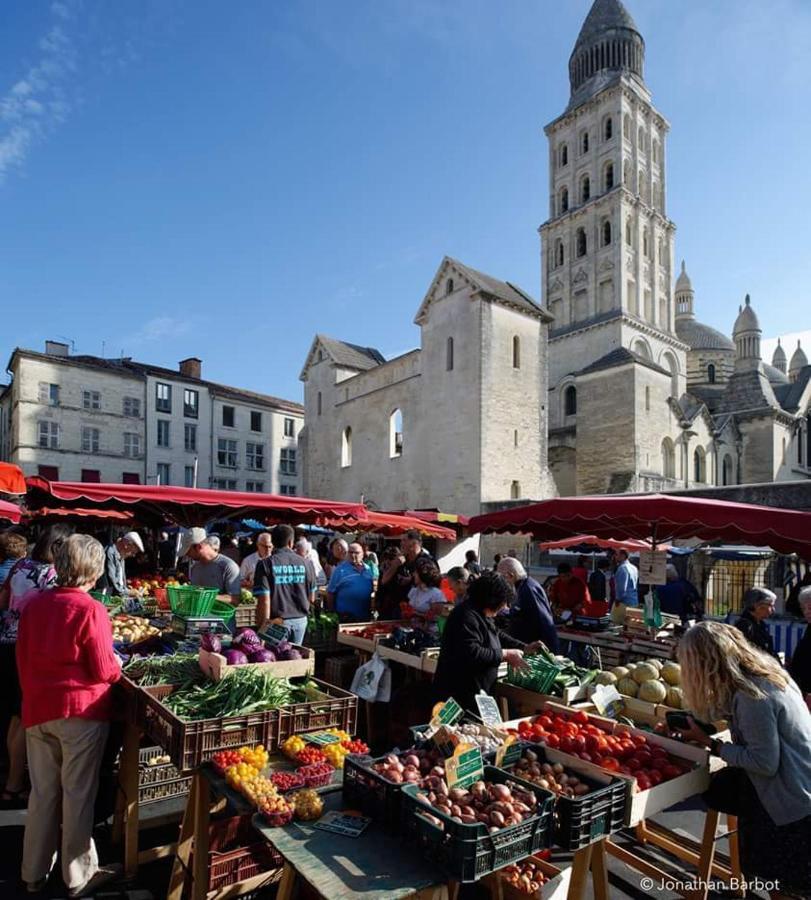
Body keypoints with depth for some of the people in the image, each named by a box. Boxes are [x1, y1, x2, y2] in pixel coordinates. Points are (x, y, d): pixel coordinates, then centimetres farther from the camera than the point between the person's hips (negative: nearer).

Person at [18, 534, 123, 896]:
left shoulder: (33, 604, 1)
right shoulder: (90, 610, -18)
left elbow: (22, 659, 11)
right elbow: (105, 671, -15)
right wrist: (117, 667, 6)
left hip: (37, 709, 6)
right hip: (82, 711, -6)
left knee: (42, 792, 19)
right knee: (77, 795, 8)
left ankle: (34, 872, 33)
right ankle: (78, 876, 23)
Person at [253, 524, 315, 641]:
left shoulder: (265, 564, -10)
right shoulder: (306, 563, -1)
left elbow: (264, 600, -14)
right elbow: (311, 598, 8)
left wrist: (263, 626, -7)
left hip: (276, 622, -3)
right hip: (300, 620, 3)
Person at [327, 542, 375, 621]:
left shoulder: (369, 569, 7)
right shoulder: (340, 569, -6)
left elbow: (373, 589, 14)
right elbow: (331, 592, -6)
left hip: (366, 616, 5)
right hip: (346, 616, -4)